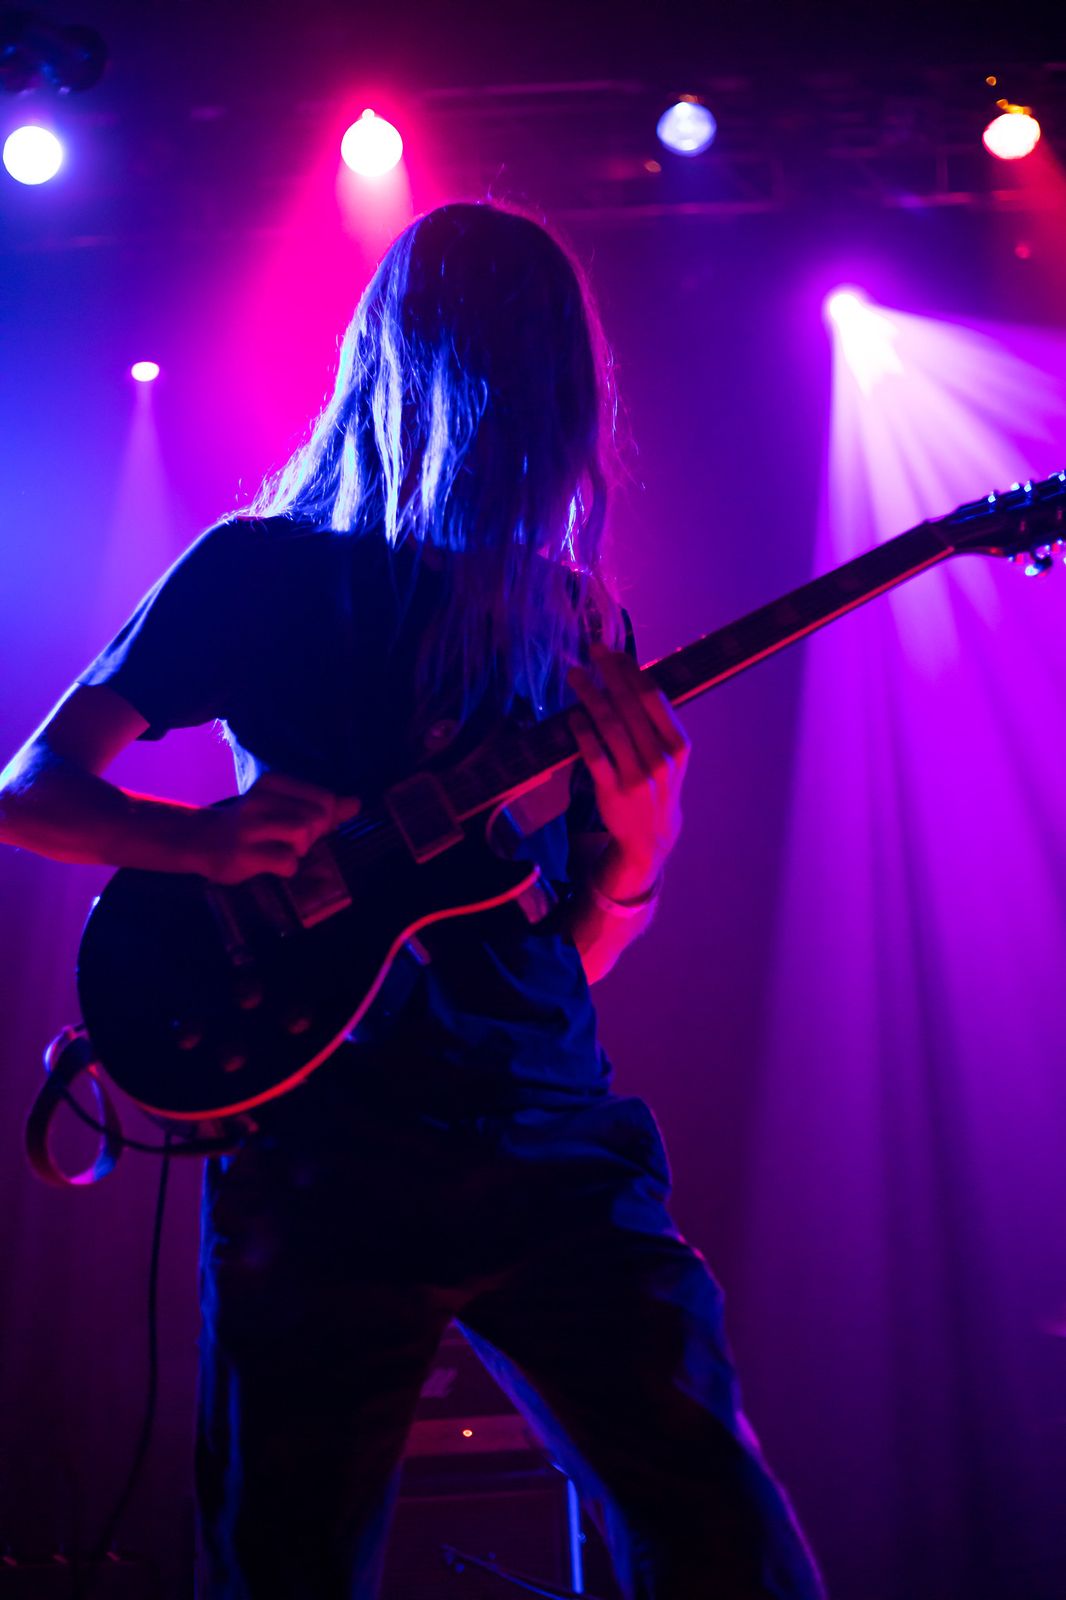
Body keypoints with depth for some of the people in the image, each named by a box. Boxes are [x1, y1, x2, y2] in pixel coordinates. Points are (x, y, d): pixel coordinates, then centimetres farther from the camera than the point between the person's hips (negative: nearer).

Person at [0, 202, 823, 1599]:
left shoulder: (575, 623, 14)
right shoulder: (261, 571, 5)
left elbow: (579, 949, 15)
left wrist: (640, 833, -7)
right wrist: (210, 840, -15)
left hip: (558, 1155, 3)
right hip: (324, 1156, -2)